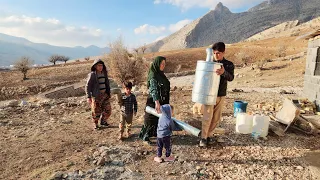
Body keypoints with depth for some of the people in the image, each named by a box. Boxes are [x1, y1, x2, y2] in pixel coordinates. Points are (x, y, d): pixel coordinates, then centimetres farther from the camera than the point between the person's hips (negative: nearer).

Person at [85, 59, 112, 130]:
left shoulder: (104, 73, 5)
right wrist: (88, 97, -16)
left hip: (104, 94, 5)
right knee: (96, 111, 7)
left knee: (108, 109, 8)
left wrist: (108, 93, 16)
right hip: (96, 95, -5)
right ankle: (95, 124, 29)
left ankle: (103, 121, 33)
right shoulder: (92, 75, -13)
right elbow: (88, 86, -11)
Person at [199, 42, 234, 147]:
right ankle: (203, 138, 5)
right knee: (207, 117, -6)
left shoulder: (229, 65, -1)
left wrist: (224, 72, -38)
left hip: (221, 95, 2)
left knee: (216, 118, 10)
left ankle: (208, 135, 27)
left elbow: (231, 78, -16)